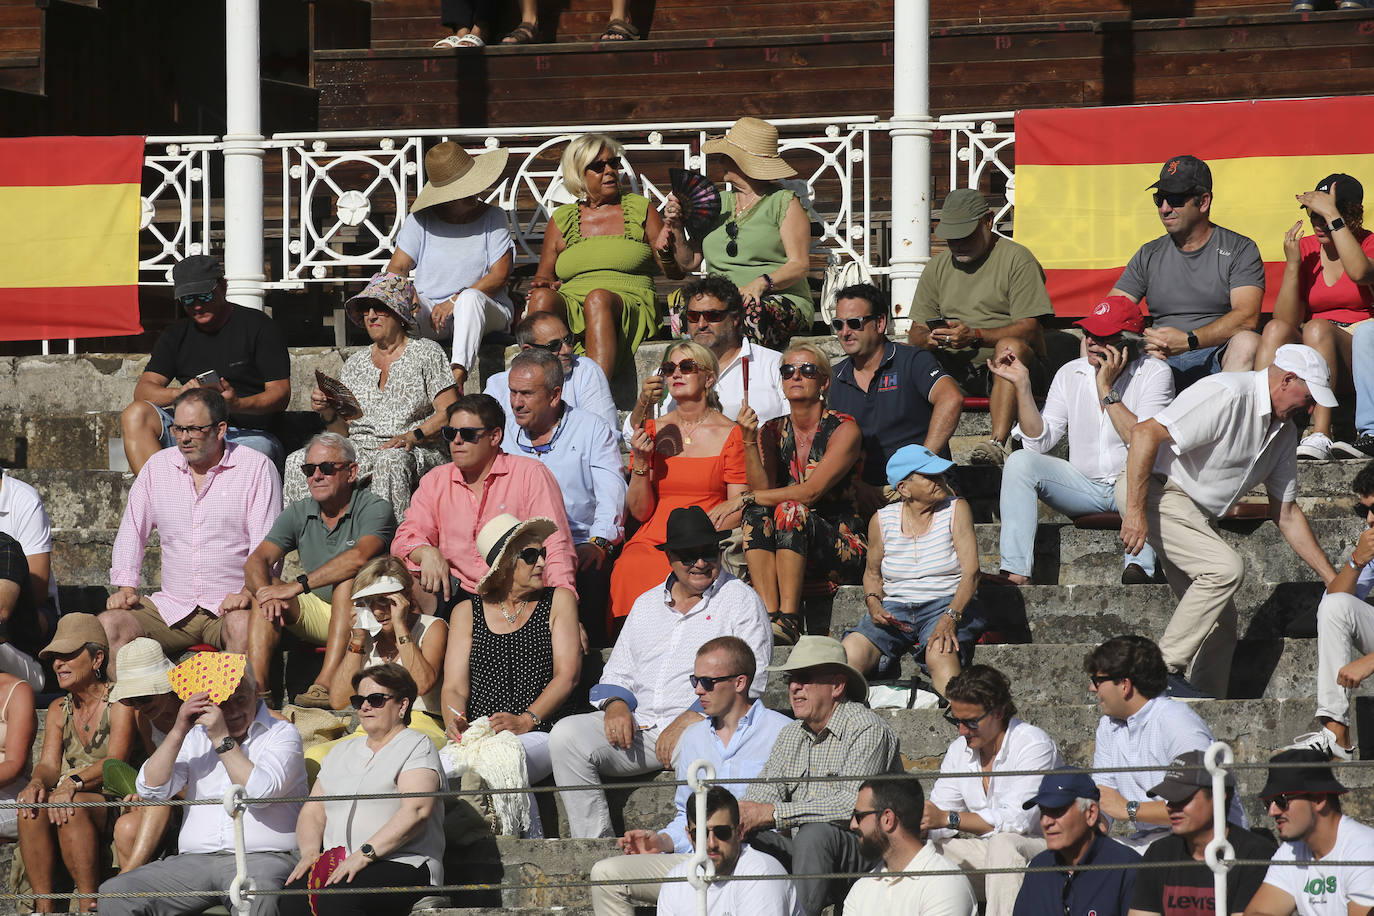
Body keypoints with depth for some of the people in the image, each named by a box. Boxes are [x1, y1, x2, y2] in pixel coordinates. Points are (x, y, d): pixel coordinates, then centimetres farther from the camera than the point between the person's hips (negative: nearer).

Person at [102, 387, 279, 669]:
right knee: (109, 623, -20)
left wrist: (249, 591, -23)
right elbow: (131, 532, 17)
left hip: (228, 606, -4)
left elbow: (266, 545, -7)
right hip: (170, 608, 4)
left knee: (243, 624, -38)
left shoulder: (256, 469, 0)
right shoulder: (158, 467, 12)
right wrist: (126, 588, 2)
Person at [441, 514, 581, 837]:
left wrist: (525, 721, -14)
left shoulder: (558, 602, 13)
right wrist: (454, 722, -13)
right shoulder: (467, 613, 18)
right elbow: (455, 687, 11)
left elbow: (567, 676, 2)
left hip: (539, 736, -2)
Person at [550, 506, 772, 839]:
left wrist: (687, 720, -16)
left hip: (700, 725, -5)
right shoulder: (647, 604, 23)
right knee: (566, 735, -18)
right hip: (636, 724, 5)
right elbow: (619, 671, 25)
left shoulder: (741, 601, 5)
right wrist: (616, 704, 0)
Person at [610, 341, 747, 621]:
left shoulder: (730, 434, 3)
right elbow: (640, 512, 11)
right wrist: (641, 462, -5)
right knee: (631, 569, -32)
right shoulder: (653, 432, 13)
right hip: (653, 540, 3)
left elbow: (738, 509, 1)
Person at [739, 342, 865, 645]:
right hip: (783, 553, 4)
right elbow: (761, 488, -5)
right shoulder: (771, 432, 10)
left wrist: (747, 498, -13)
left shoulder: (843, 429, -4)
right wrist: (749, 441, -16)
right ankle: (769, 615, -39)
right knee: (757, 513, -25)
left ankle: (788, 620, -40)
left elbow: (811, 492, -15)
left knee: (790, 509, -31)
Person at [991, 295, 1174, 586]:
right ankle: (1015, 573, -30)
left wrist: (1107, 390, -17)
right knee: (1020, 461, -19)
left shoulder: (1154, 374, -6)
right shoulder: (1070, 374, 5)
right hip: (1083, 488, 4)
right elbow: (1038, 442, 0)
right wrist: (1022, 384, -9)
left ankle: (1139, 566, -51)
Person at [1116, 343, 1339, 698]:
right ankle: (1164, 668, -21)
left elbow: (1286, 513, 19)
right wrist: (1136, 510, -28)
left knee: (1221, 623, 2)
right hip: (1153, 490, -10)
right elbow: (1146, 433, -24)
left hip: (1192, 509, 10)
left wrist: (1334, 581, 16)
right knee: (1226, 567, -26)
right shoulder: (1227, 395, -19)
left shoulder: (1284, 431, 11)